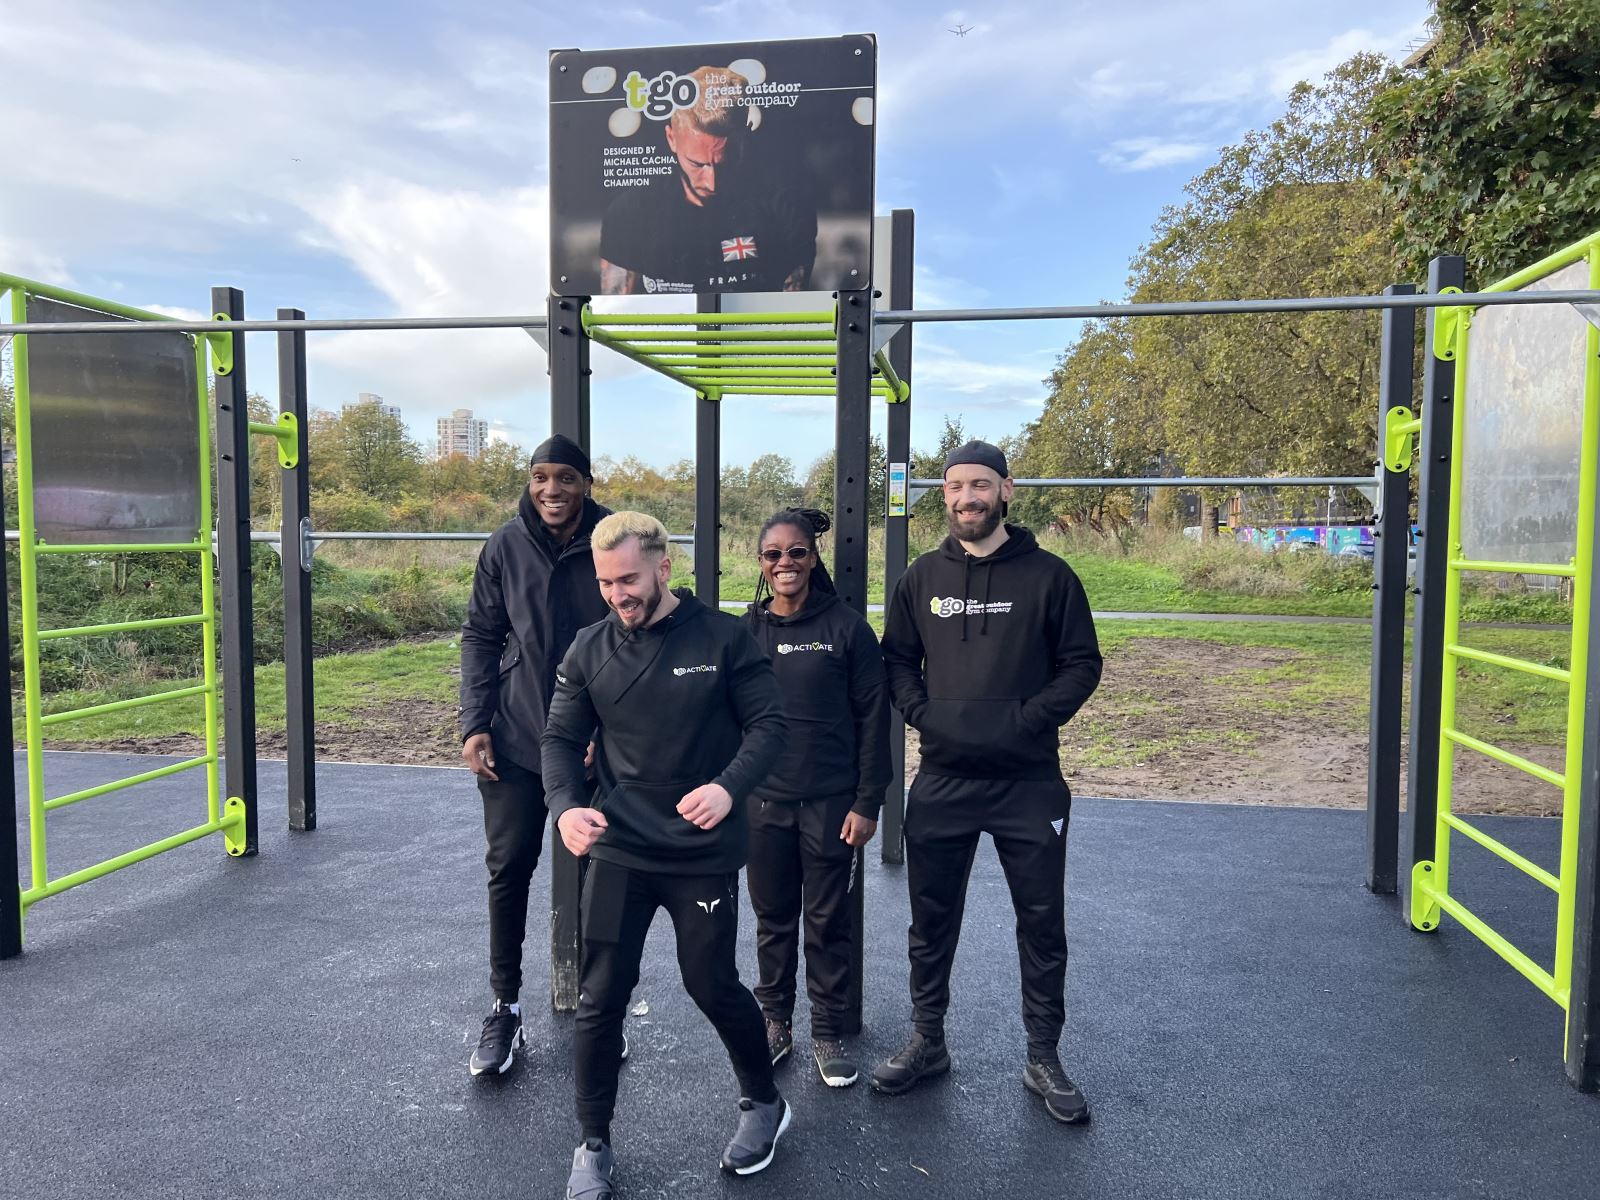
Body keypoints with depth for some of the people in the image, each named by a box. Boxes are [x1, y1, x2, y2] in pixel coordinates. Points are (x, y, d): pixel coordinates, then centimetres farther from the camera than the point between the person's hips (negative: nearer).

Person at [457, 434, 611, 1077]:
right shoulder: (506, 547, -1)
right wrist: (474, 724, -4)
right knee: (508, 869, 6)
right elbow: (480, 637, 5)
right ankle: (505, 1007, 23)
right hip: (515, 741, 1)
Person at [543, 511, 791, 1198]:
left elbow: (767, 725, -7)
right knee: (601, 997, 5)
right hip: (618, 851, 3)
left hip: (704, 853, -2)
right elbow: (561, 740, 4)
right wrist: (565, 806, -16)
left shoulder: (723, 638, -8)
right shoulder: (589, 650, 0)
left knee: (713, 986, 10)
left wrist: (729, 787, -25)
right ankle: (594, 1144, 27)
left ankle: (763, 1103, 37)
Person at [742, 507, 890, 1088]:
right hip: (763, 802, 2)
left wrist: (868, 802, -7)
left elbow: (873, 718, -4)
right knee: (773, 918, 14)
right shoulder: (745, 631, 3)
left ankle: (828, 1032, 25)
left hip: (831, 803, -2)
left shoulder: (846, 627, -5)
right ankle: (775, 1023, 31)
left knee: (828, 921, 9)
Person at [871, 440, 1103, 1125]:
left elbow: (1082, 664, -1)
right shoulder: (922, 577, 6)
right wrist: (923, 713, -6)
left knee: (1042, 924, 9)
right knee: (931, 920, 13)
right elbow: (896, 659, 12)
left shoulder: (1047, 575, -2)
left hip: (1029, 782, -2)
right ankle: (926, 1043, 31)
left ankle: (1043, 1057, 27)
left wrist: (1028, 718, -13)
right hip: (941, 780, 2)